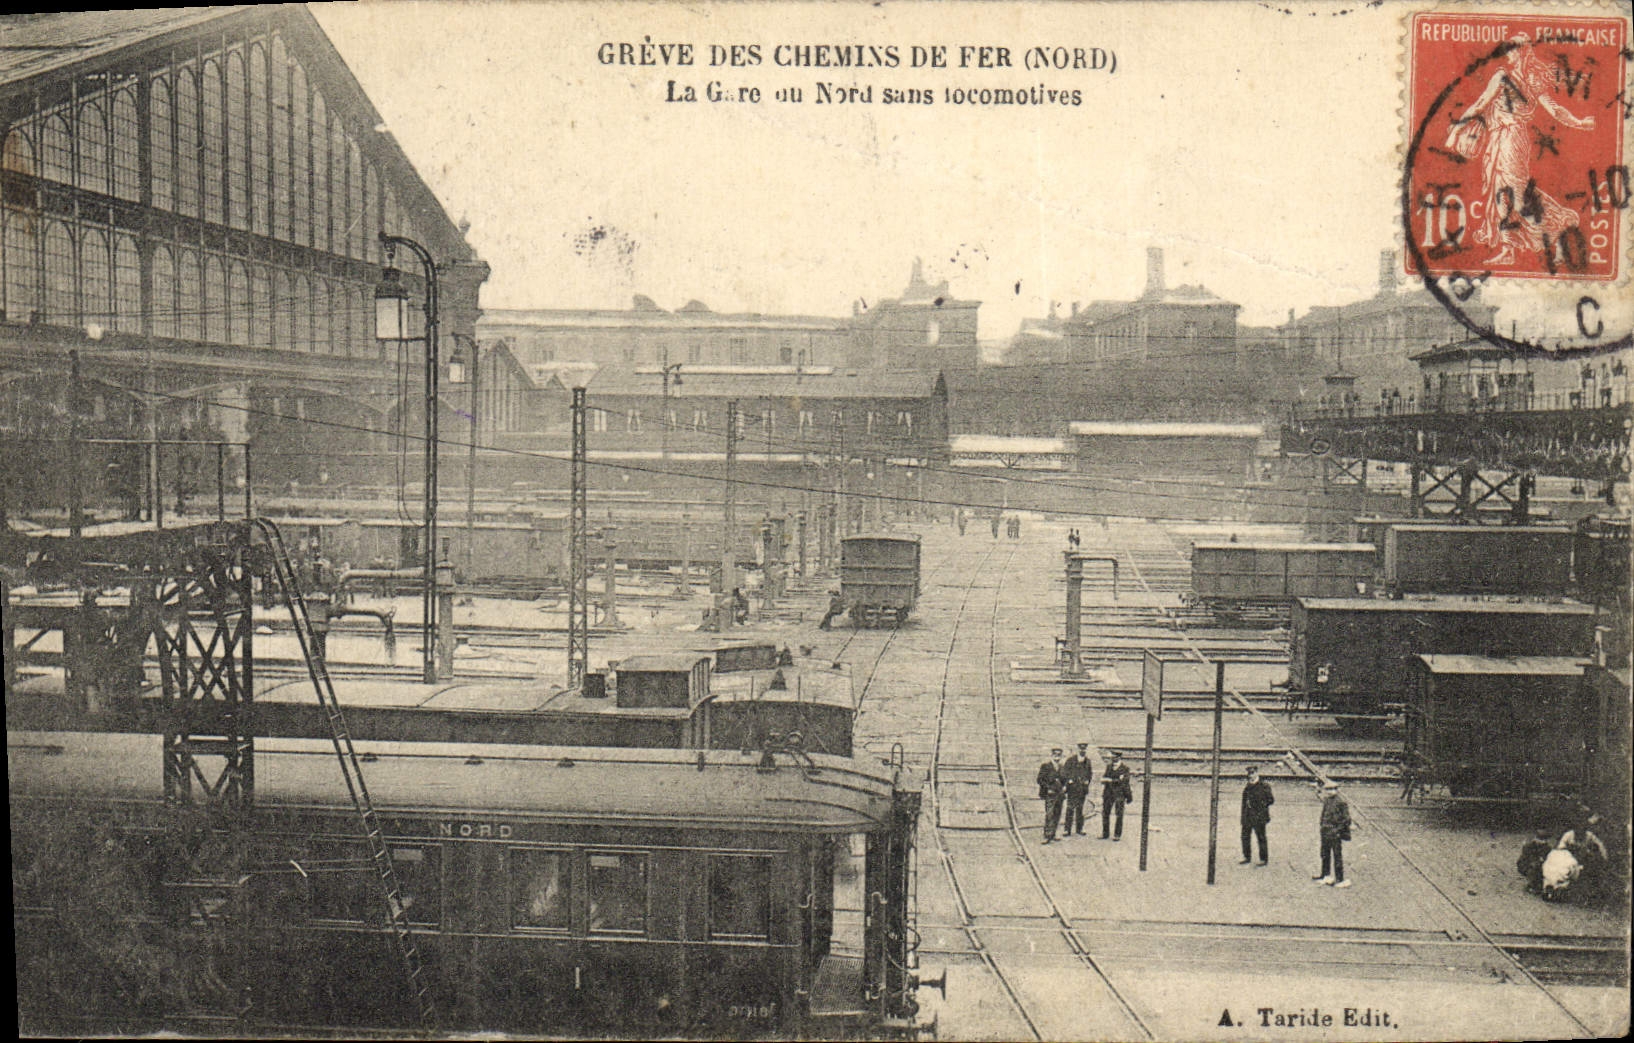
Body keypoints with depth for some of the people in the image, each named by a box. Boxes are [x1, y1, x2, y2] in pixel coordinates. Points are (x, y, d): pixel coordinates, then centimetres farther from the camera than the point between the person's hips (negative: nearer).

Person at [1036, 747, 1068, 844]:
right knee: (1049, 815, -12)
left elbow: (1065, 779, 24)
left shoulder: (1062, 767, 14)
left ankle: (1052, 835, 17)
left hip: (1060, 794, 6)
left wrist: (1064, 787, 5)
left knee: (1057, 815, 8)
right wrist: (1048, 789, -13)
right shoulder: (1045, 766, -3)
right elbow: (1040, 780, -6)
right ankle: (1047, 836, -12)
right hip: (1050, 794, -6)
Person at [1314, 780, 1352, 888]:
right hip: (1326, 833, 9)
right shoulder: (1326, 801, 9)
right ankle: (1325, 875, 32)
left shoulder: (1340, 802, -16)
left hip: (1336, 834, -9)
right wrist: (1321, 826, 13)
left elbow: (1346, 819, -15)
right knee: (1325, 854, 18)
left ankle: (1339, 879, 5)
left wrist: (1337, 830, -18)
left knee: (1337, 856, -2)